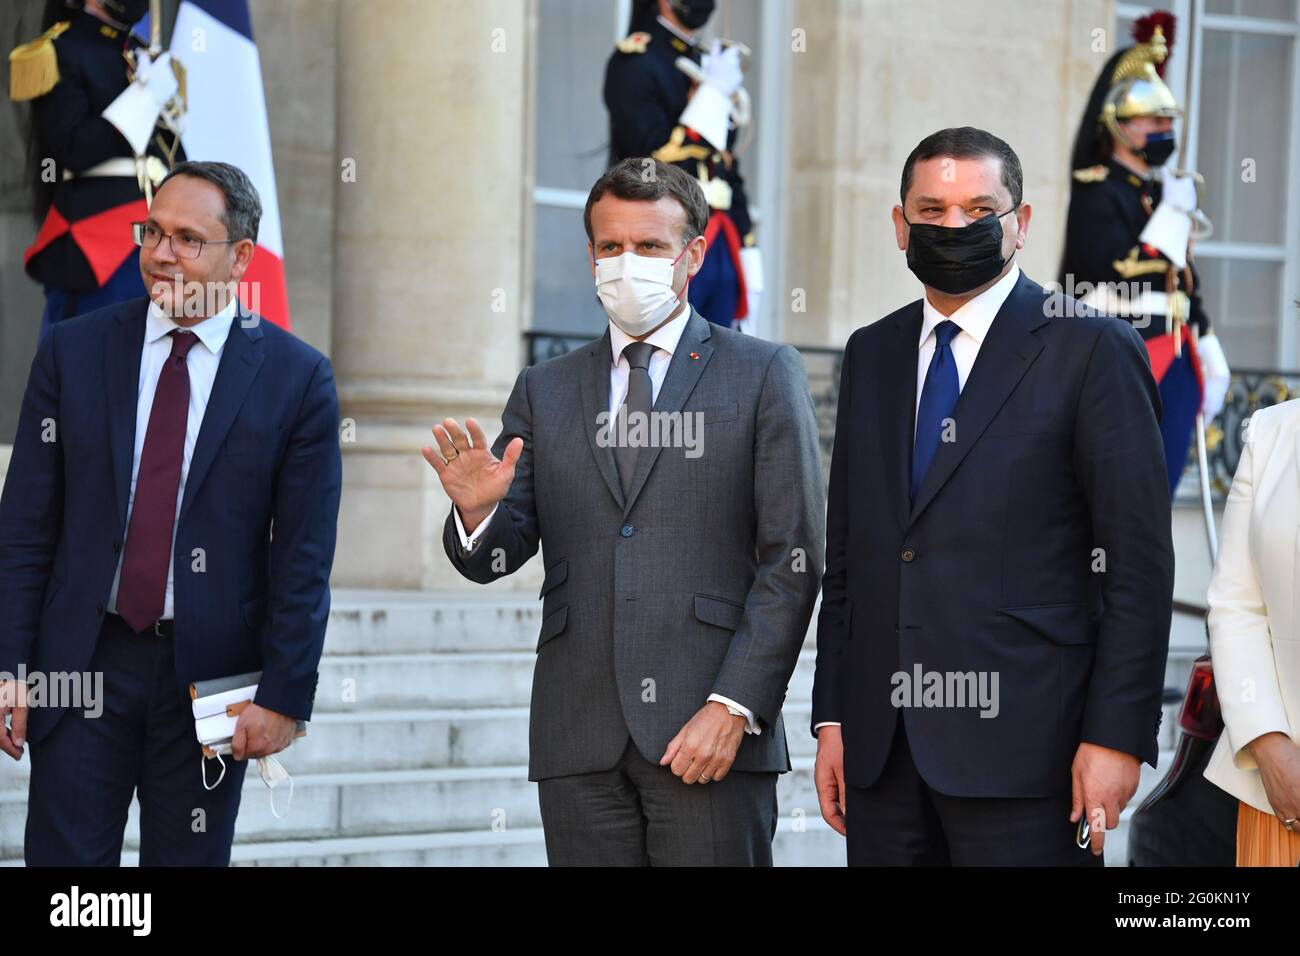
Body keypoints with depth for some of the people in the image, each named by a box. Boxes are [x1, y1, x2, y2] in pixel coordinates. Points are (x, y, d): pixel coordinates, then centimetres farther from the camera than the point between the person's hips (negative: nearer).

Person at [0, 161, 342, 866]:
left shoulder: (297, 378, -3)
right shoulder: (71, 351, 2)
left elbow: (304, 559, -3)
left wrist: (284, 697, -7)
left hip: (212, 675, -1)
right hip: (83, 659, 1)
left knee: (190, 858, 10)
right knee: (62, 857, 3)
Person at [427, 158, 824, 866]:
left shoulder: (764, 374, 5)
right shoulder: (543, 391, 14)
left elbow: (792, 560, -1)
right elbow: (498, 557, 10)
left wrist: (733, 705, -10)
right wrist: (477, 512, -13)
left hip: (711, 730, -3)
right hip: (579, 742, 3)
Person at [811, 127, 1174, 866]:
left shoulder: (1092, 350, -3)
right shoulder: (872, 355, 14)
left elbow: (1140, 562, -6)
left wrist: (1118, 735, -12)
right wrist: (832, 717, 10)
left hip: (1021, 743, -5)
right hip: (882, 748, 5)